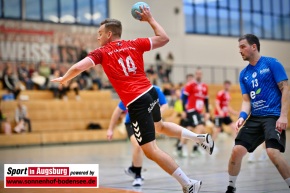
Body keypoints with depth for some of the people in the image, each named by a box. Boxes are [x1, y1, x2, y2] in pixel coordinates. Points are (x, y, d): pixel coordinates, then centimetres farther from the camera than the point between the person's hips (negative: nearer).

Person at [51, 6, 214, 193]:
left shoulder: (102, 52, -1)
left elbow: (77, 68, -8)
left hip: (137, 103, -7)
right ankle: (201, 137, 33)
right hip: (151, 93, 7)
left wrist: (64, 79, 12)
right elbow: (164, 38, 15)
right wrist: (150, 19, 25)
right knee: (160, 126, 38)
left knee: (151, 150, -3)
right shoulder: (134, 44, 10)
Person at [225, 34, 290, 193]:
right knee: (237, 150, -4)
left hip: (273, 116, -6)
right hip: (254, 118, 6)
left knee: (273, 152, -25)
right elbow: (246, 100, 12)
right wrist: (242, 116, -8)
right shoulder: (244, 74, 12)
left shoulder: (272, 63, -4)